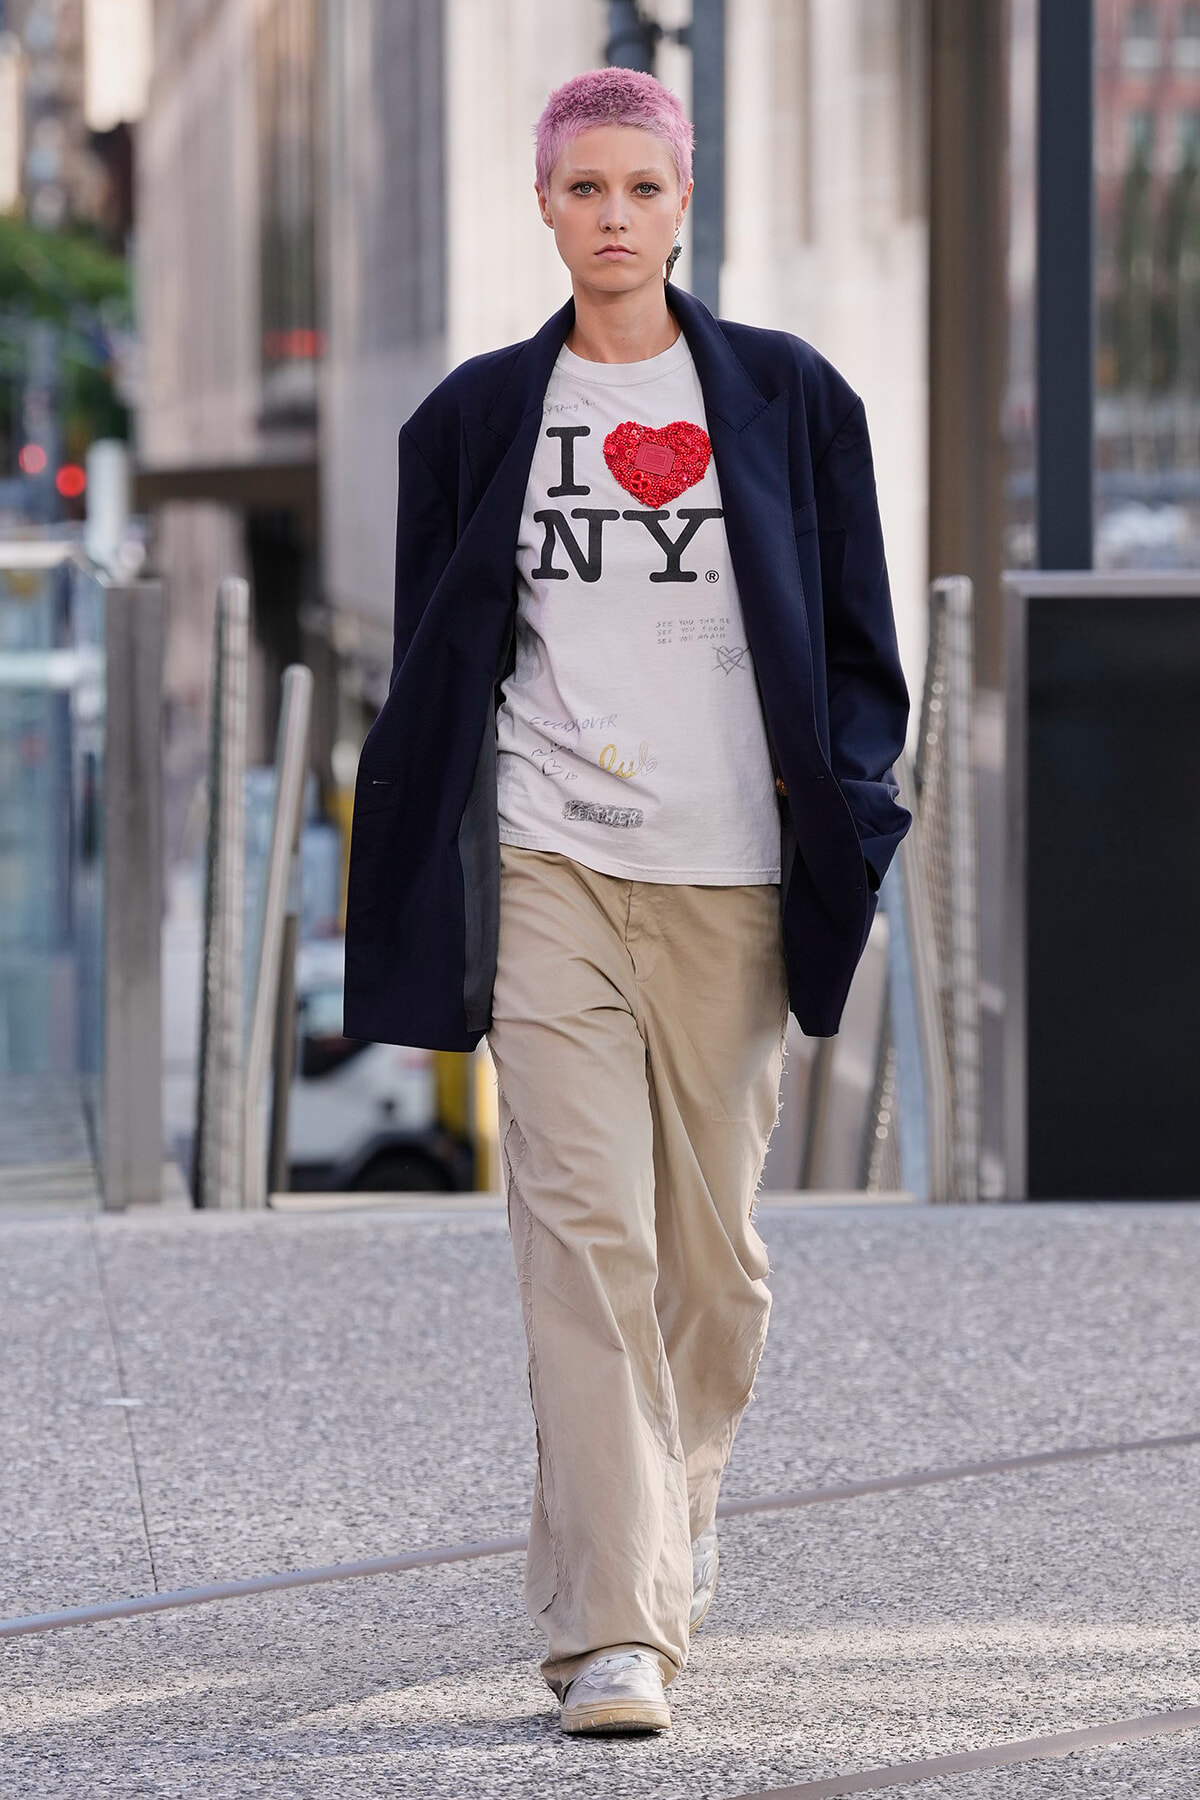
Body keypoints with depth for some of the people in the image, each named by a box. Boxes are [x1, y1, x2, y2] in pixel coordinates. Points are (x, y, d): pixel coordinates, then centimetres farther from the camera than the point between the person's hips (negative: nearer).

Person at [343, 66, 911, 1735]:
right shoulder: (480, 413, 9)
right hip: (547, 865, 0)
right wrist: (427, 894, 7)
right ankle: (616, 1627, -13)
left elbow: (855, 644, 9)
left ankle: (679, 1488, 36)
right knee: (585, 1232, -12)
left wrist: (839, 822, -4)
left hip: (727, 874, 1)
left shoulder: (786, 396, 7)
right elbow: (430, 662, 13)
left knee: (710, 1239, 5)